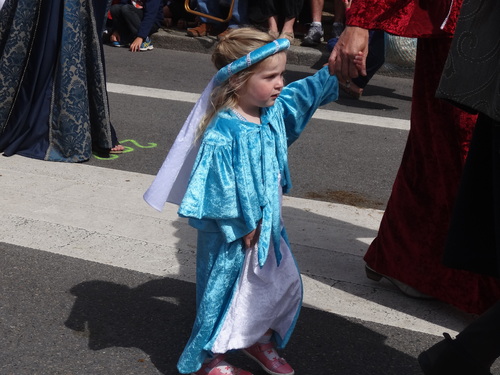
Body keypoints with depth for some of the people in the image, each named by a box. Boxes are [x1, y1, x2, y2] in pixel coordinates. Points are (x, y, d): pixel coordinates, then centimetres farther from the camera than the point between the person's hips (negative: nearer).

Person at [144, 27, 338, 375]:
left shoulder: (273, 111, -4)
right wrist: (243, 228, -17)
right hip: (233, 238, -8)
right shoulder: (222, 135, -28)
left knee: (284, 284, 19)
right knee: (224, 292, 9)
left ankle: (260, 340, 45)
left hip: (267, 226, 8)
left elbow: (308, 91, 11)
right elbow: (220, 192, -25)